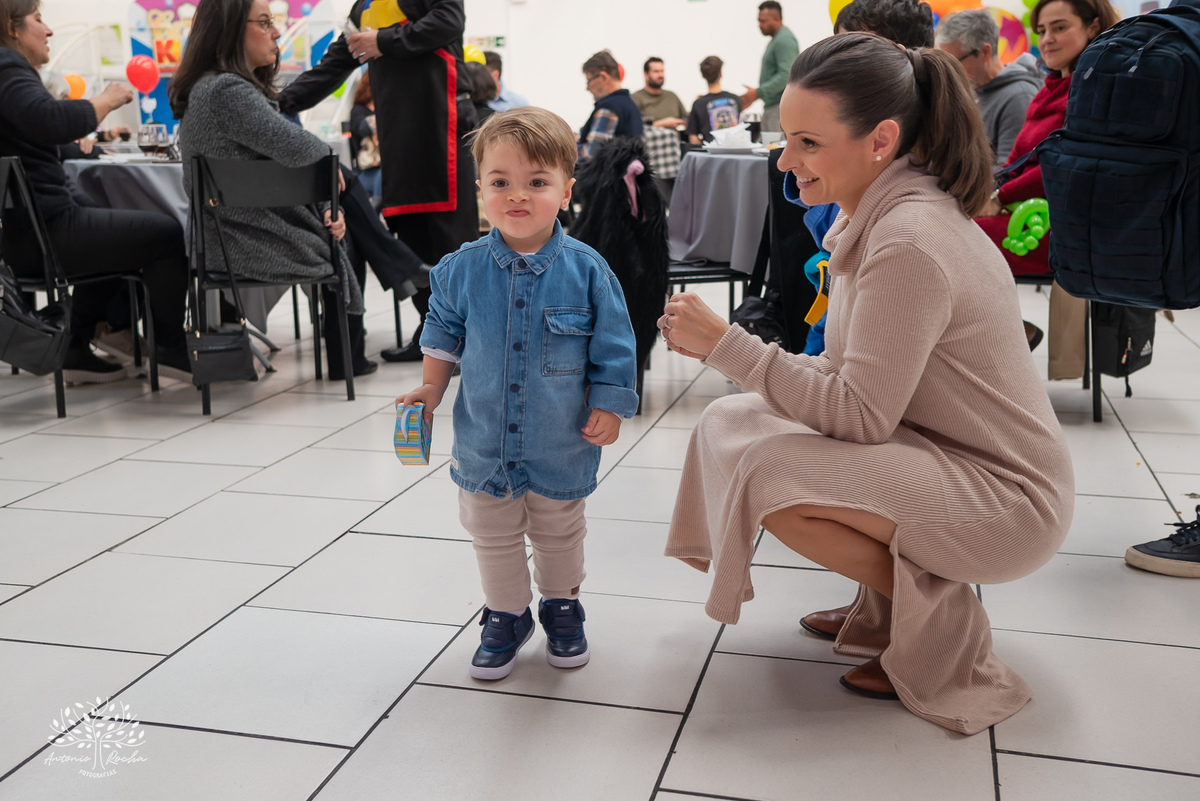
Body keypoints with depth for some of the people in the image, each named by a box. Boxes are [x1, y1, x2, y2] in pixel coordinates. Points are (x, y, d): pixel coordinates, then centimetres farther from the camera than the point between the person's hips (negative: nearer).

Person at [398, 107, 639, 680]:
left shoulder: (586, 270, -14)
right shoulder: (461, 270, -9)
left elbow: (612, 346, -7)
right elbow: (443, 332, 8)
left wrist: (608, 406, -8)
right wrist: (431, 388, 5)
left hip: (561, 441, -1)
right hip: (483, 440, 2)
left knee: (559, 533, 19)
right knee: (492, 536, 17)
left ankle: (561, 606, 43)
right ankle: (507, 615, 38)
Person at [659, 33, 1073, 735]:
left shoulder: (909, 244, -25)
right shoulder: (889, 214, 5)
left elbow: (861, 415, -25)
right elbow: (864, 380, 7)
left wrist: (729, 345, -22)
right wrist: (725, 349, -2)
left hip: (1007, 498, -9)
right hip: (959, 461, 9)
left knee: (768, 471, -25)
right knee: (733, 419, 2)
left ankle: (939, 619, -3)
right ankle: (896, 588, 13)